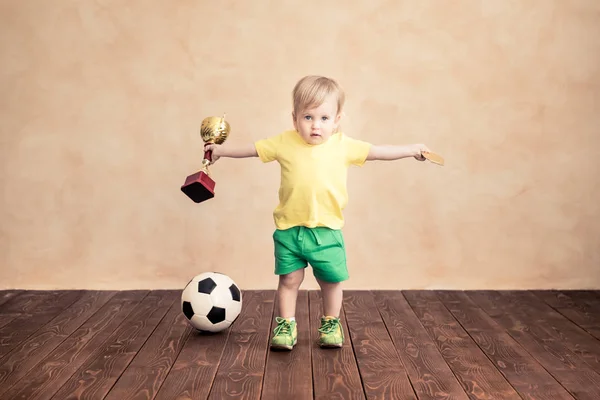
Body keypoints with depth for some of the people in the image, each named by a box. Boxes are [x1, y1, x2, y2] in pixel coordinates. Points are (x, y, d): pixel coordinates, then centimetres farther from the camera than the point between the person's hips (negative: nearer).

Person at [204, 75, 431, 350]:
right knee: (289, 279, 6)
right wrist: (221, 150, 15)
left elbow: (376, 151, 8)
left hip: (327, 230, 1)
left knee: (331, 280, 10)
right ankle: (285, 325, 23)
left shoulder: (344, 145, -1)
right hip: (289, 229, 0)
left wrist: (411, 150, 10)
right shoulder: (284, 142, -2)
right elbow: (252, 149, 9)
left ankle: (331, 324, 31)